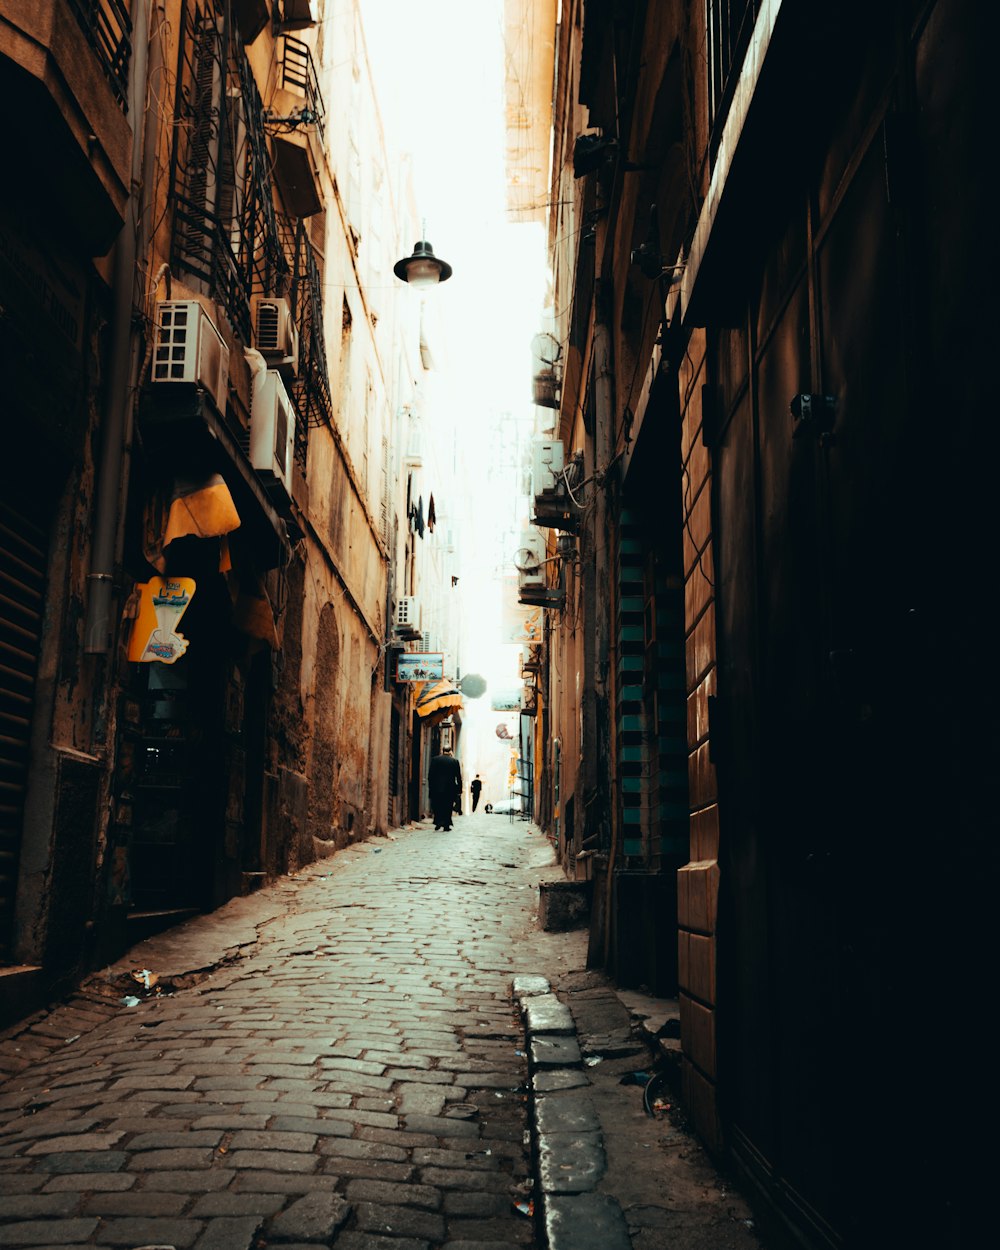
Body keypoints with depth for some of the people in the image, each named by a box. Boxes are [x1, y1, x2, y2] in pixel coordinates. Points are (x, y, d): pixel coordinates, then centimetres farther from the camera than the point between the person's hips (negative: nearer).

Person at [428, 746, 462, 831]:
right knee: (448, 808, 7)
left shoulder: (435, 760, 0)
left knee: (436, 807, 12)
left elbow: (430, 775, -1)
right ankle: (446, 825, 5)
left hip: (436, 788, 0)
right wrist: (459, 790, 8)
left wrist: (430, 786, 5)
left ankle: (438, 822, -2)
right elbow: (459, 777, 3)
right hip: (450, 789, 0)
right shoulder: (455, 761, 1)